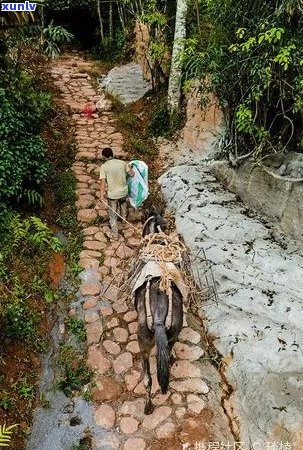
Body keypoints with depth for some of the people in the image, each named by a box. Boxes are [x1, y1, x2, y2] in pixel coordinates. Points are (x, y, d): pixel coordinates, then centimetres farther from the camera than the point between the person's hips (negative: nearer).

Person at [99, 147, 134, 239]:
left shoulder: (104, 167, -13)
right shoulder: (122, 163, -5)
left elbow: (103, 181, -23)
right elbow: (132, 174, 3)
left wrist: (102, 195, -26)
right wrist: (129, 167, 24)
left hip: (112, 194, -3)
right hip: (123, 192, 3)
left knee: (113, 215, 13)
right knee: (123, 203, 37)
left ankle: (115, 234, 20)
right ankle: (123, 217, 62)